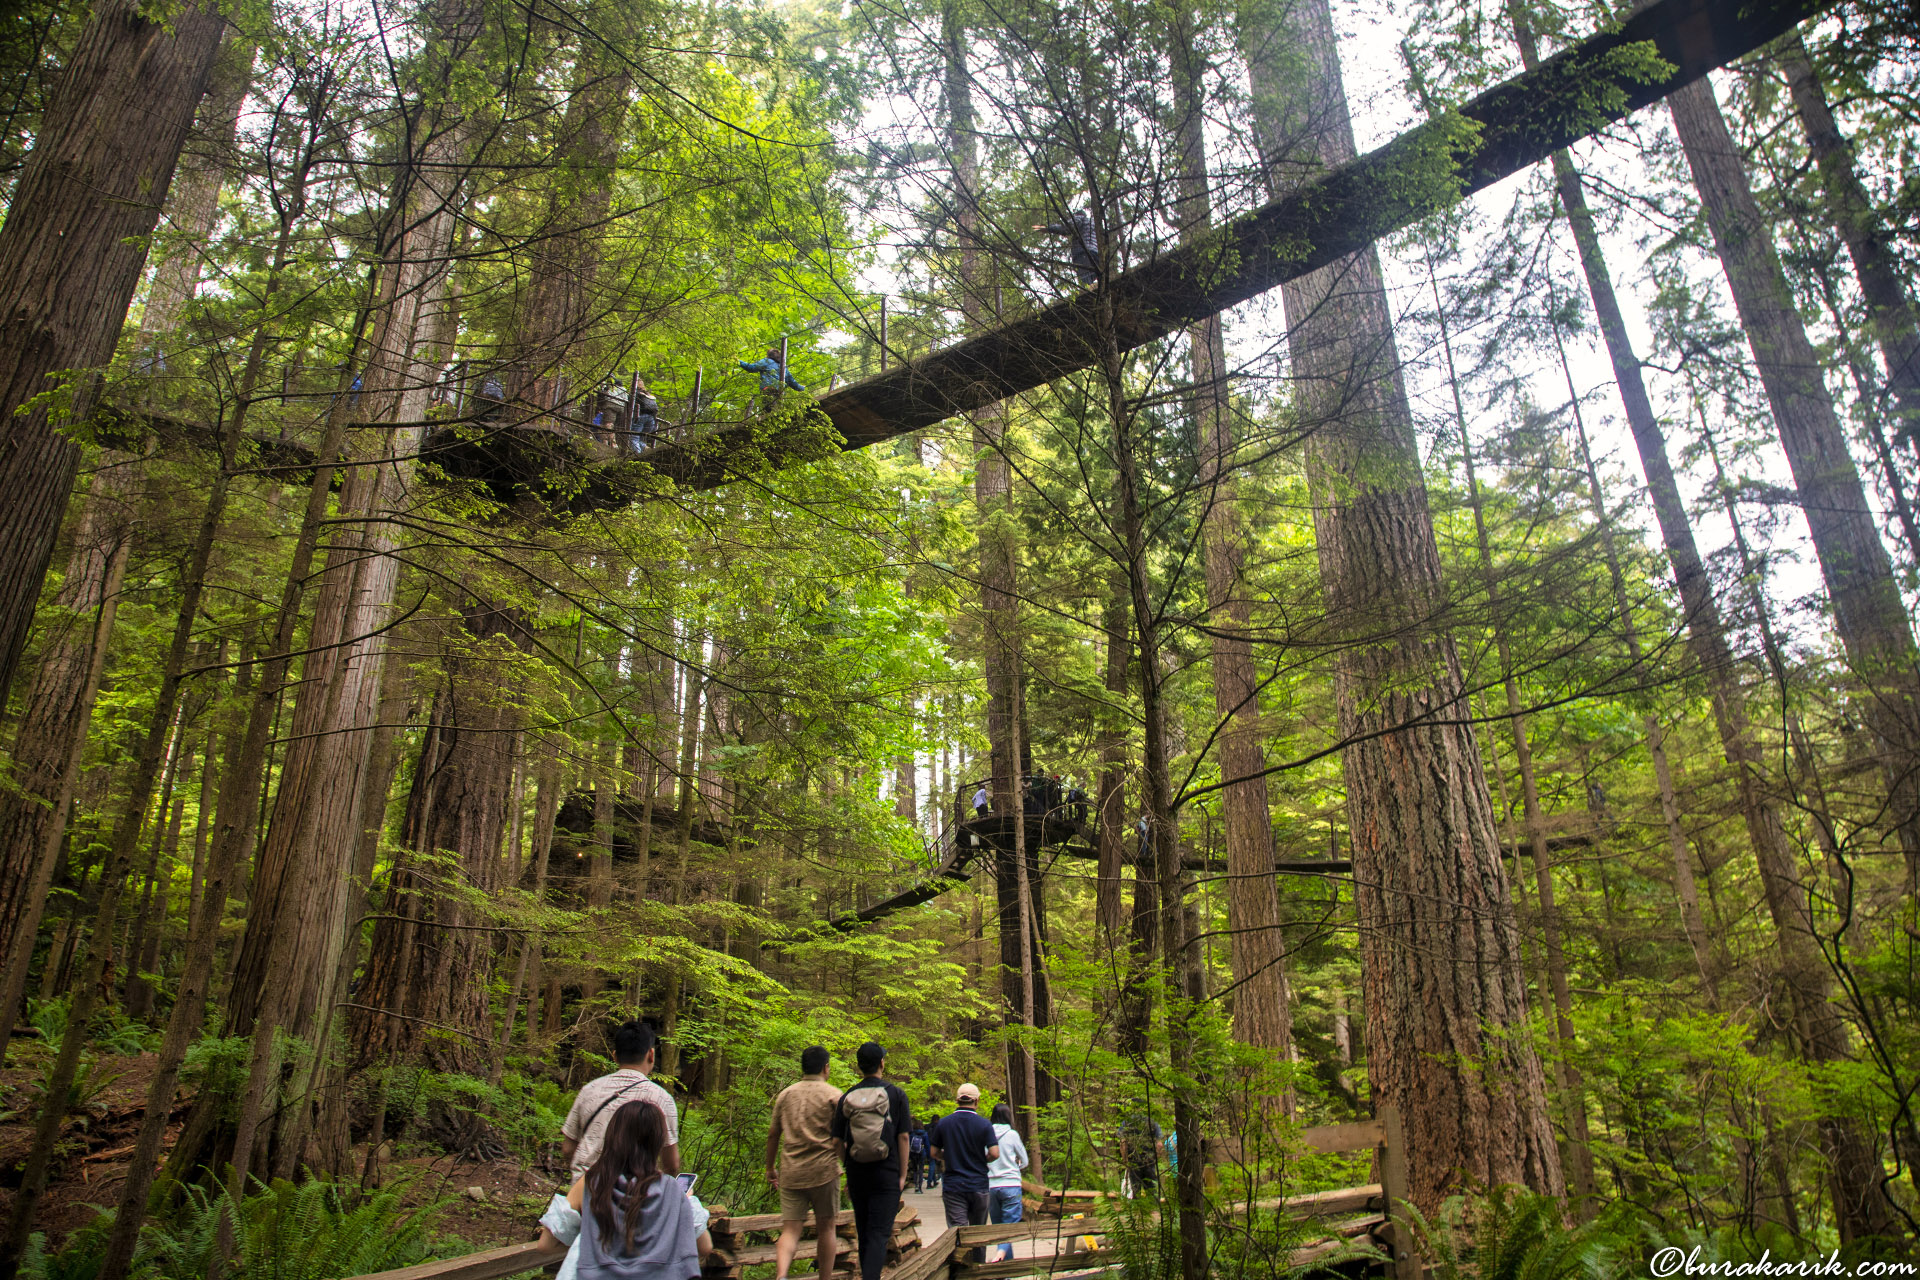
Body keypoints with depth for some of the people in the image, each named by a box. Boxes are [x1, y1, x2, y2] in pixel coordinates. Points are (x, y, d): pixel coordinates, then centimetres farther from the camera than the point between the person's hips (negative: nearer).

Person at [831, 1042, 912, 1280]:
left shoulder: (846, 1098, 3)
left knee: (863, 1233, 16)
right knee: (879, 1234, -5)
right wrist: (903, 1174, -1)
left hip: (857, 1174, 3)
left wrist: (846, 1177, 13)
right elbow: (903, 1137, -6)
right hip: (886, 1174, -3)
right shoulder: (895, 1095, -4)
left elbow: (839, 1142, 4)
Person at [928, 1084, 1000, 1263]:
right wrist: (981, 1160, 9)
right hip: (978, 1186, 0)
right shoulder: (984, 1124, -5)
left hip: (953, 1187, 0)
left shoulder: (943, 1124, -1)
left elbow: (934, 1152, 5)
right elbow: (994, 1153, -11)